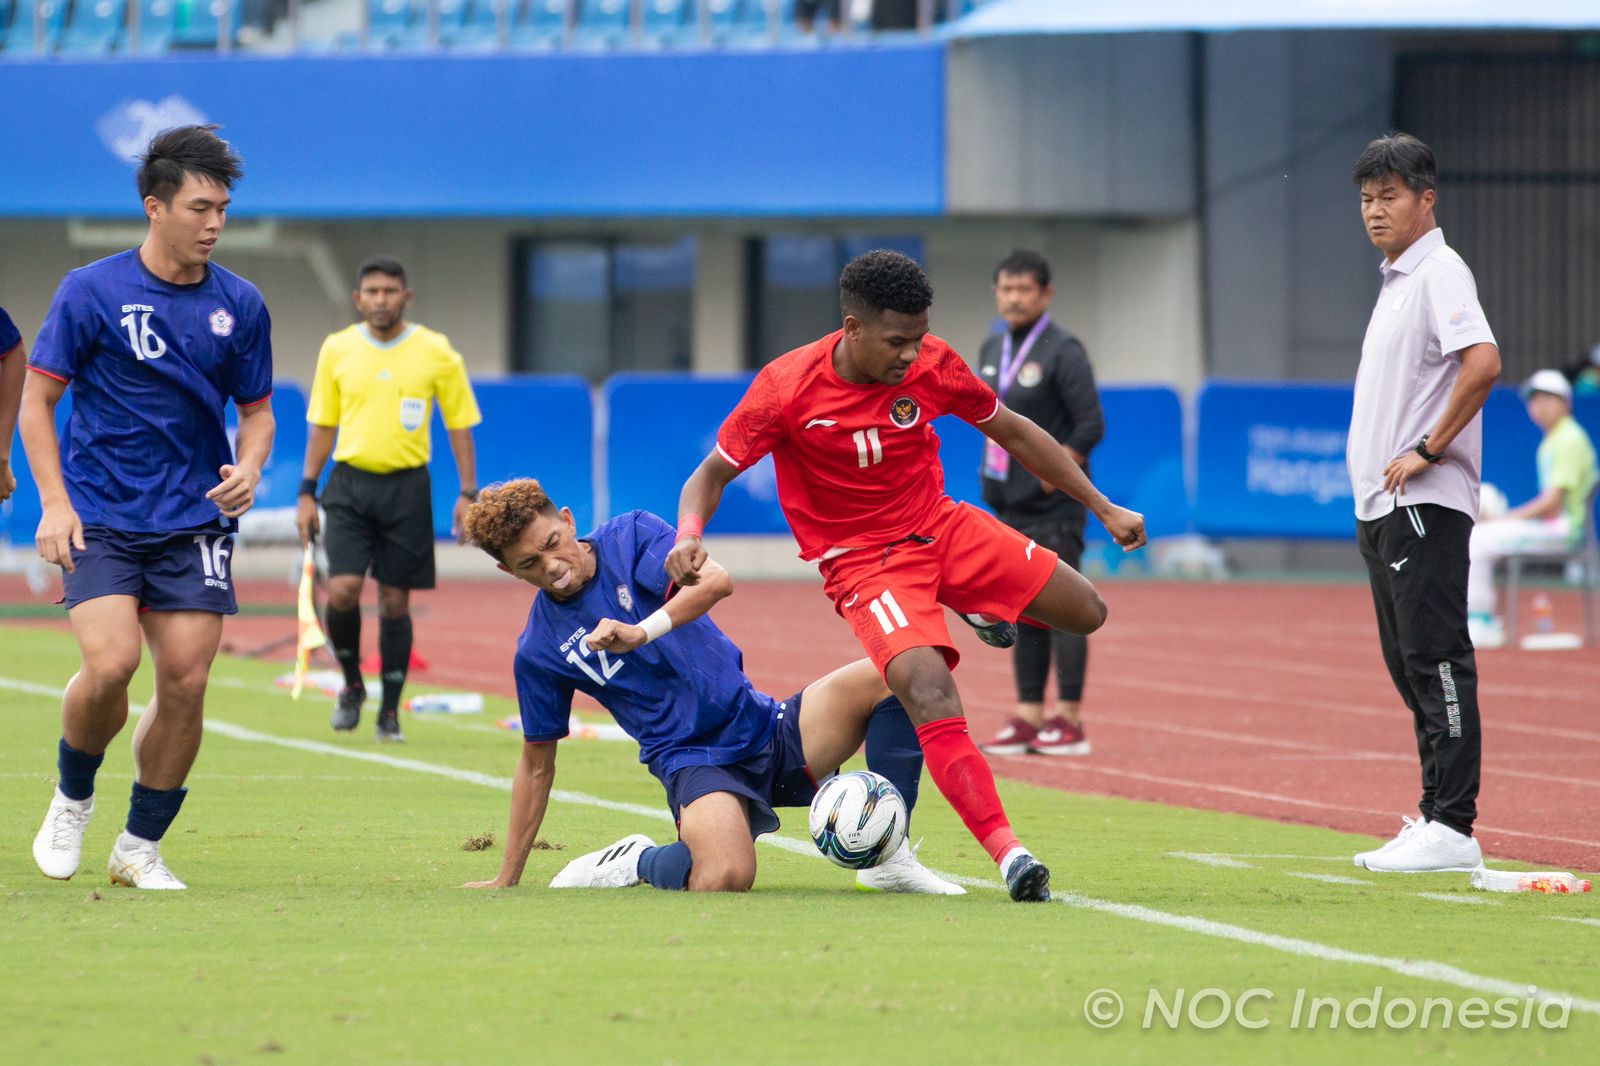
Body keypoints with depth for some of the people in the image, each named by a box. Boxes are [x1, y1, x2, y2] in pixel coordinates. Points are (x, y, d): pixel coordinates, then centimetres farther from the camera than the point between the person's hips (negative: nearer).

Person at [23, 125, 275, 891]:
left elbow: (256, 410, 15)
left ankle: (141, 845, 11)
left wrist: (248, 468, -7)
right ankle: (72, 798, 8)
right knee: (111, 662, -20)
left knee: (185, 683, -5)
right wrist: (54, 502, -10)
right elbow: (37, 399, 0)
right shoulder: (90, 292, -5)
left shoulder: (240, 305, 4)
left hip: (194, 519, 3)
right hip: (100, 516, -3)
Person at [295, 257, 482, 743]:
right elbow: (322, 425, 11)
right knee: (343, 590, -14)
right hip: (350, 483, 1)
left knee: (395, 602, 1)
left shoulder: (436, 353, -1)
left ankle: (390, 712, 12)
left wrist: (468, 493, -2)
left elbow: (460, 425, 5)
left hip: (406, 487, -1)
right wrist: (307, 492, 6)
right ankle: (352, 685, 11)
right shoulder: (337, 349, 4)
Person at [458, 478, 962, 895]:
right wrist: (506, 880, 13)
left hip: (765, 727, 3)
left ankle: (888, 856, -13)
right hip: (693, 762, -3)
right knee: (723, 878, -36)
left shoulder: (630, 537, 1)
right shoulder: (540, 650, 3)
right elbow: (537, 765, 12)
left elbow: (715, 581, -17)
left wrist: (641, 632, -33)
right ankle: (640, 861, 0)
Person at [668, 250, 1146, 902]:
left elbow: (1013, 433, 6)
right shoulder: (787, 388, -20)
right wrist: (689, 537, -32)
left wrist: (1104, 509, 8)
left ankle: (980, 608, 36)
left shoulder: (932, 365, -9)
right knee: (930, 692, -29)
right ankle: (1008, 854, -33)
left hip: (943, 529, 5)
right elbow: (713, 473, -10)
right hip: (865, 563, -5)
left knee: (1085, 613, 3)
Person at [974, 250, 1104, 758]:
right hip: (1009, 506, 8)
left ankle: (1069, 720, -4)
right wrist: (993, 475, 10)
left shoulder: (1062, 351, -10)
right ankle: (1028, 718, 13)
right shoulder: (993, 350, 13)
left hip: (1054, 508, -8)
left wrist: (1051, 477, -16)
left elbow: (1091, 426, -14)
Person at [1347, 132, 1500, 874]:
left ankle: (1453, 827, -12)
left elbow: (1483, 362, -25)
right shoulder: (1395, 279, 19)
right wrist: (1372, 502, 18)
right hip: (1385, 508, 10)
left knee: (1436, 661, -11)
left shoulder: (1439, 272, -11)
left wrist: (1428, 451, -19)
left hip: (1425, 505, -10)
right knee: (1411, 668, 11)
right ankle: (1433, 821, 14)